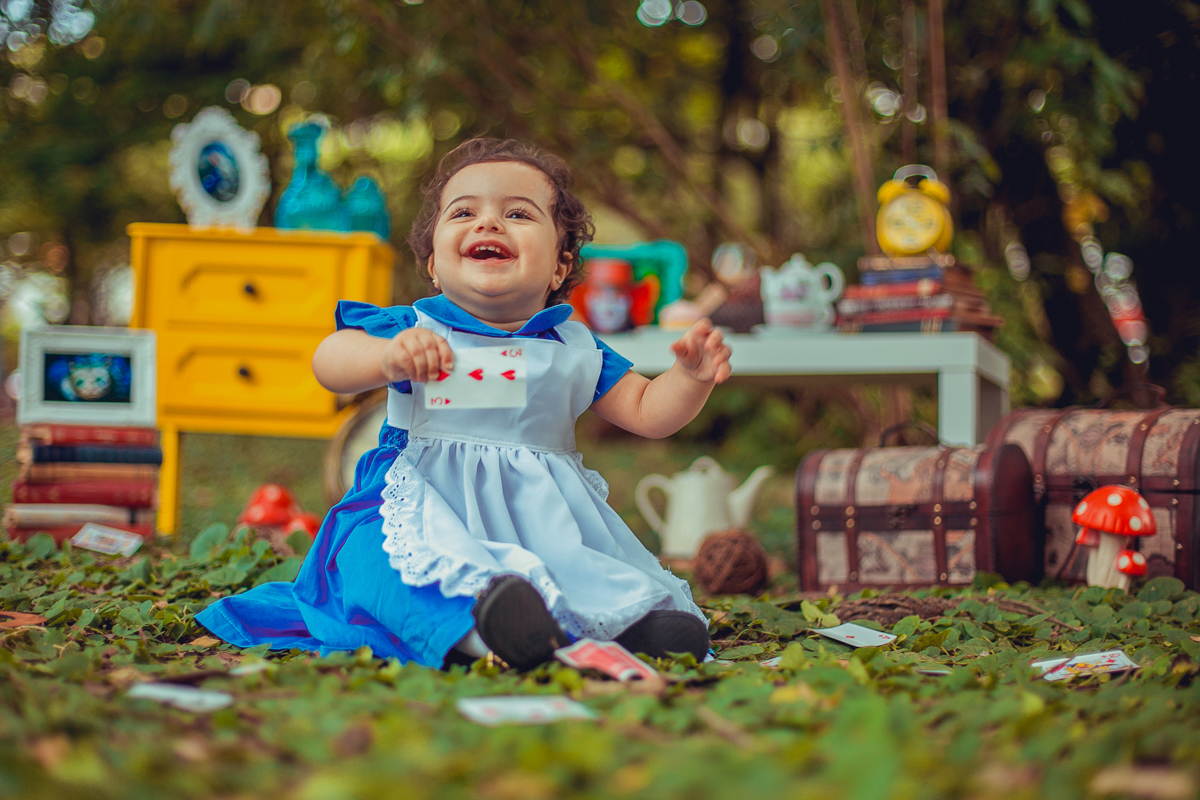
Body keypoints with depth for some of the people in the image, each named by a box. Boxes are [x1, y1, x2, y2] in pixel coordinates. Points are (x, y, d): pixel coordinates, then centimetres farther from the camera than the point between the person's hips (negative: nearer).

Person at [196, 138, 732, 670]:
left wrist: (691, 377, -7)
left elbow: (647, 412, 15)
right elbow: (328, 361, -13)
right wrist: (388, 356, -36)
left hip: (542, 515, 5)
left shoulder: (576, 351, 13)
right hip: (430, 498, -4)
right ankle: (470, 615, -64)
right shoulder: (413, 329, 2)